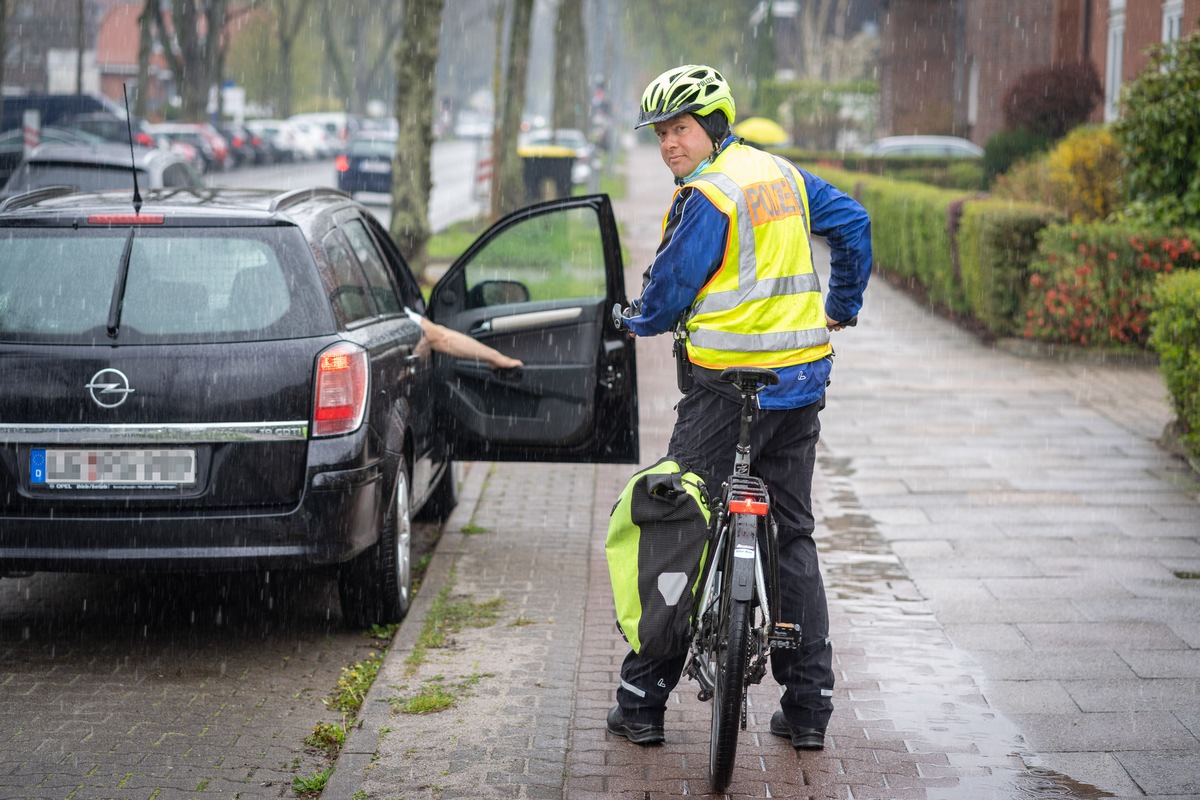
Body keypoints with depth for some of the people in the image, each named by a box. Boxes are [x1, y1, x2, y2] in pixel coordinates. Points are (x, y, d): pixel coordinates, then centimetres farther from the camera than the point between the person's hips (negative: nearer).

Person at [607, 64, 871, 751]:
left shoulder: (708, 197, -13)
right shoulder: (782, 173, 10)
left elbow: (670, 290, -9)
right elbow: (854, 223, 18)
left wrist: (638, 322, 12)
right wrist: (842, 306, 28)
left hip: (729, 388, -7)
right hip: (801, 383, 7)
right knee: (793, 536, 13)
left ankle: (644, 699, 3)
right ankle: (809, 706, 13)